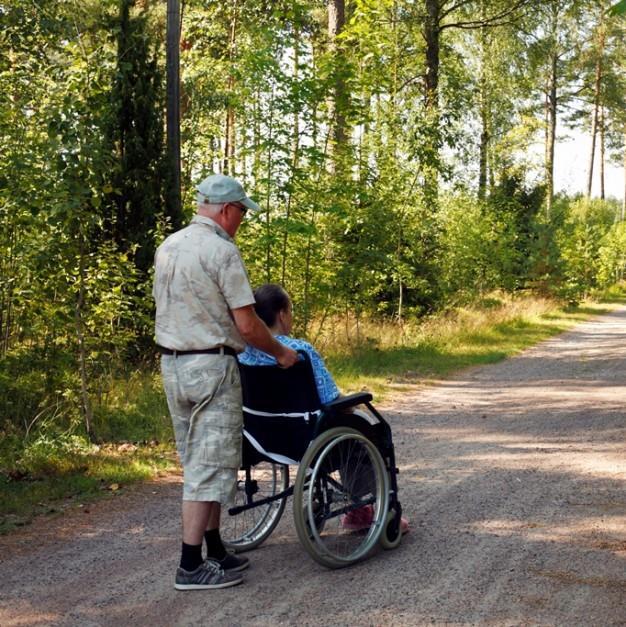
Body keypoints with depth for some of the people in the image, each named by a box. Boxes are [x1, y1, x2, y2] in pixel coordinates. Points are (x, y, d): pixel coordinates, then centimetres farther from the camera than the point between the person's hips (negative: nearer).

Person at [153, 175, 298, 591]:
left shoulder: (168, 247, 11)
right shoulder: (222, 251, -15)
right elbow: (247, 325, -16)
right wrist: (281, 353, -1)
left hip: (172, 365, 9)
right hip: (211, 368, -9)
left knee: (198, 463, 15)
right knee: (211, 465, -2)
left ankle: (216, 551, 23)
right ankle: (191, 566, 0)